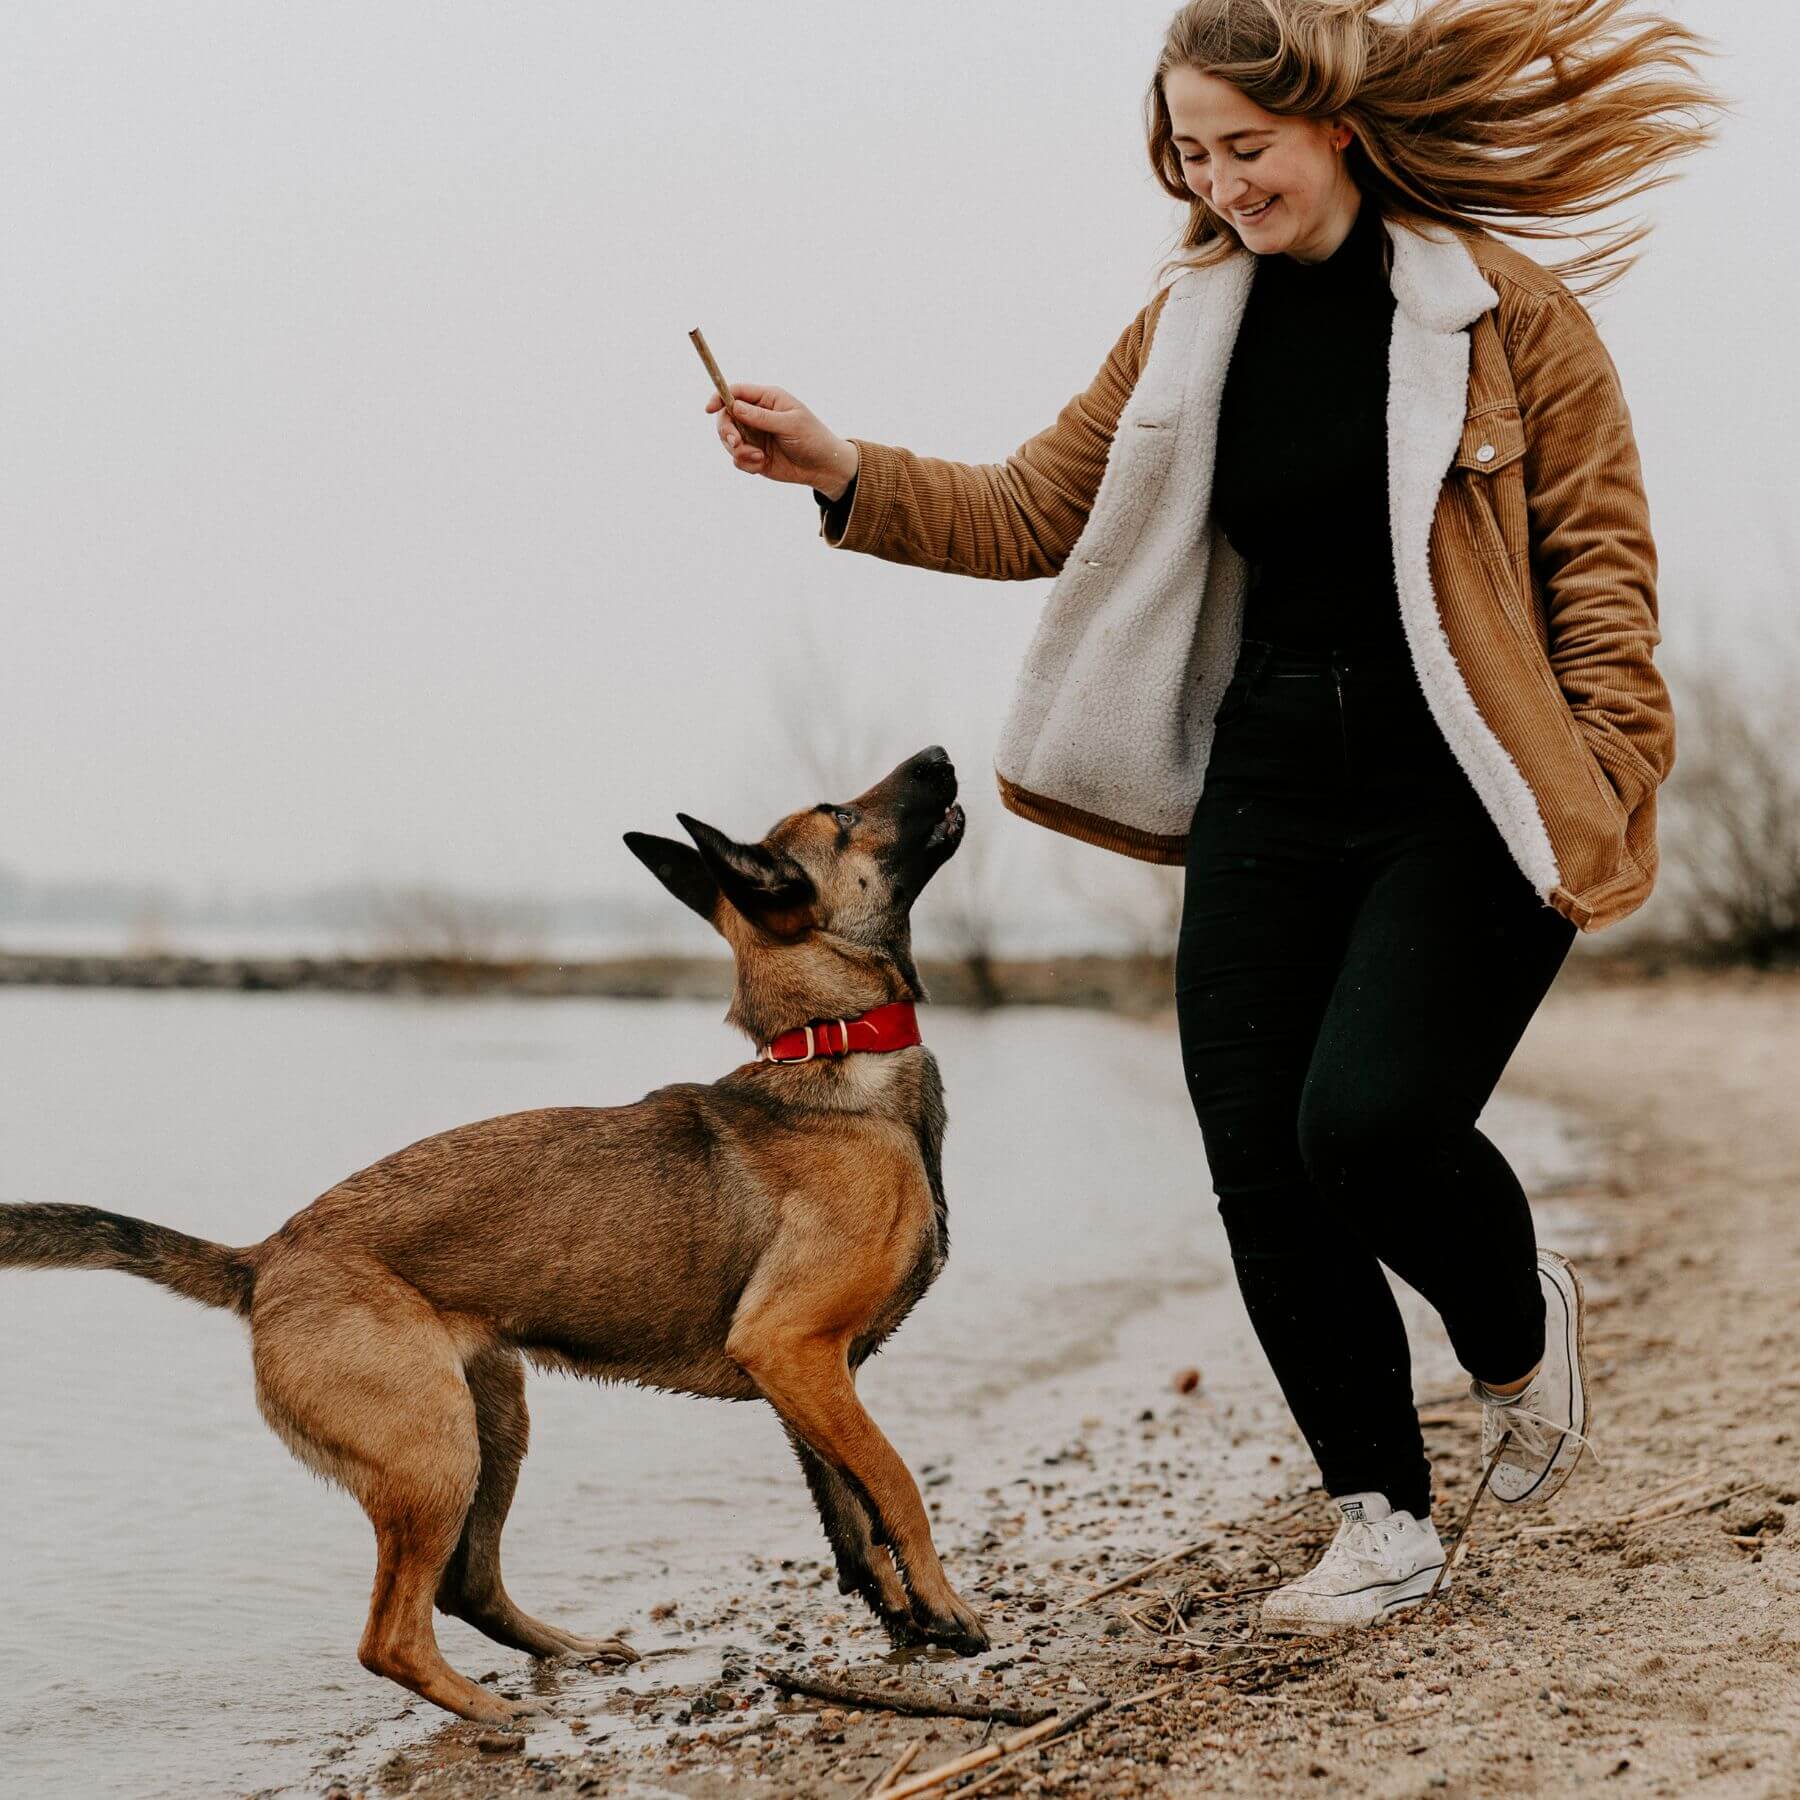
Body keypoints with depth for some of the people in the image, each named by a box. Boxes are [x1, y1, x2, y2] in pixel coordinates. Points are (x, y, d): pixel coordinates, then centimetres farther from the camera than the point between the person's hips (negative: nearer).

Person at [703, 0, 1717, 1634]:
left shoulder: (1506, 310, -5)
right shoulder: (1191, 326, 9)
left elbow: (1603, 564, -4)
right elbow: (1037, 513, 10)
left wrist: (1605, 800, -10)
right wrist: (847, 475, -3)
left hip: (1463, 796, -5)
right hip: (1273, 784, 5)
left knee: (1367, 1120, -21)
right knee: (1261, 1174, -1)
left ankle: (1522, 1324, 15)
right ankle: (1386, 1524, 18)